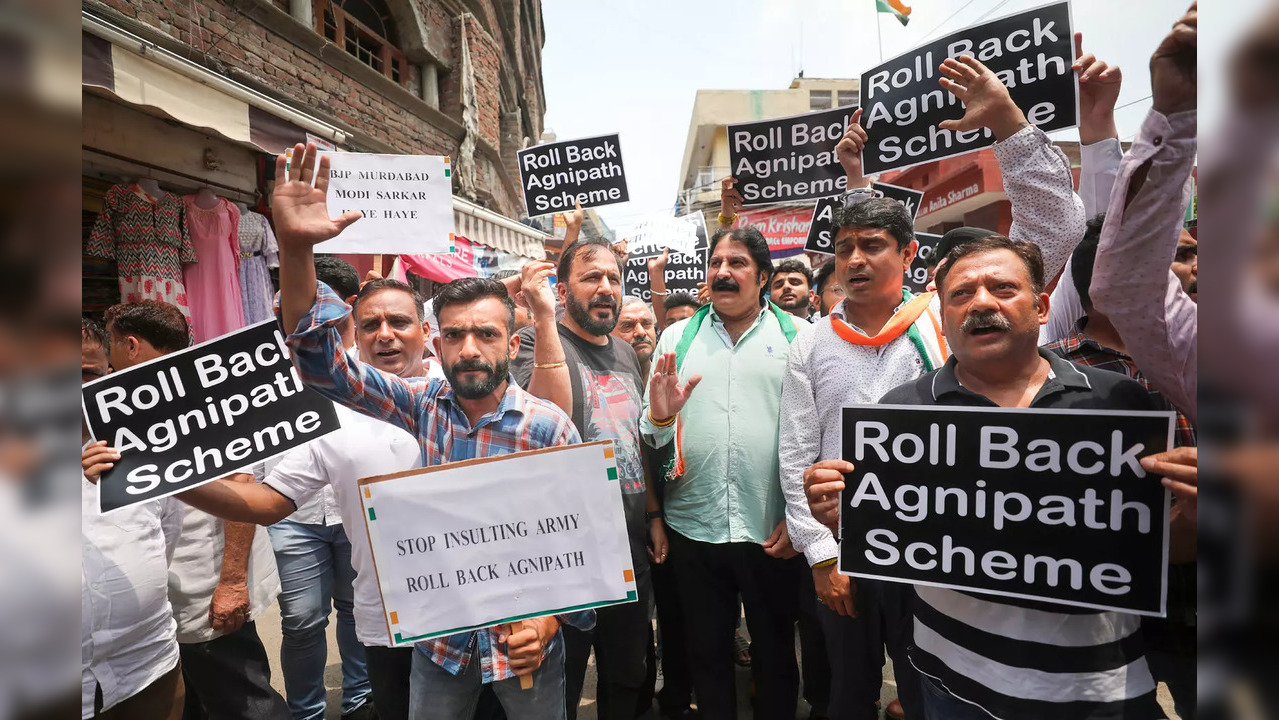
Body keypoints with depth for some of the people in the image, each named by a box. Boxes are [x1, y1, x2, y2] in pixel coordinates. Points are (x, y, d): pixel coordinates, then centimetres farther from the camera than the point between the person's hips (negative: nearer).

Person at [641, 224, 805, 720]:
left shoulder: (796, 337, -1)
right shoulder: (678, 336, 5)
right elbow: (650, 436, 6)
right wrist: (658, 417, -16)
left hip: (773, 531, -1)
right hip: (693, 529, 2)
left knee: (775, 655, 16)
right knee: (706, 653, 17)